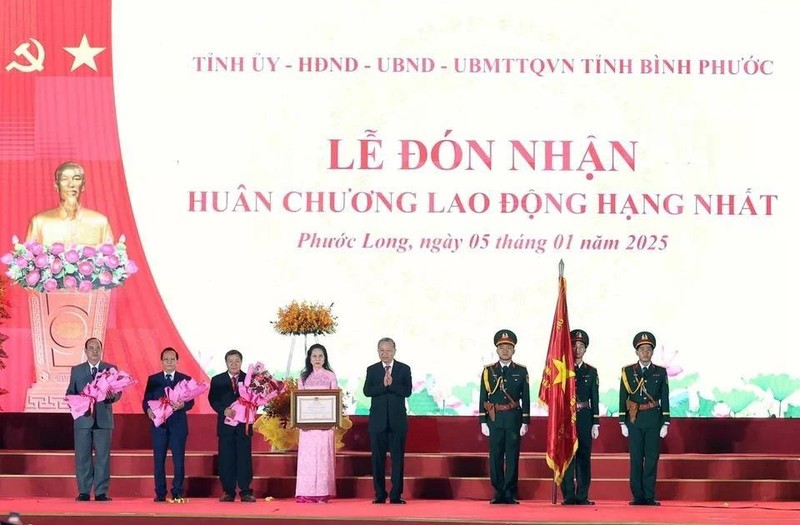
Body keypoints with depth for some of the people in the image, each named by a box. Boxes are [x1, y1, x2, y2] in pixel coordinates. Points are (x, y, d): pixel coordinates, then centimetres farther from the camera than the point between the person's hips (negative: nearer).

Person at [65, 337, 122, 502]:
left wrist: (112, 396, -17)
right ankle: (84, 492, 6)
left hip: (103, 419, 0)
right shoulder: (76, 370, 12)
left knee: (103, 456, -1)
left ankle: (101, 492, 3)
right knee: (82, 457, 1)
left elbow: (118, 392, 6)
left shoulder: (111, 369, 9)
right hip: (83, 418, 1)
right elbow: (70, 392, 9)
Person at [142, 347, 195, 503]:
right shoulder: (153, 379, 9)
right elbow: (146, 400, 4)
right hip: (159, 424, 1)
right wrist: (149, 410, -18)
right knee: (158, 460, 3)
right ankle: (160, 494, 9)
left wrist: (182, 405, -22)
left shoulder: (185, 379, 7)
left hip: (178, 425, -1)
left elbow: (191, 401, 0)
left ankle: (177, 493, 3)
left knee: (179, 460, -2)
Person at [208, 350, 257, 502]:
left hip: (243, 424, 0)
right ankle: (228, 492, 7)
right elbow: (213, 400, 0)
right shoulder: (217, 380, 8)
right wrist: (223, 410, -17)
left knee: (245, 458, -1)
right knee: (226, 459, 1)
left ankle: (245, 492, 2)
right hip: (226, 424, 0)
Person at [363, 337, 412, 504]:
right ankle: (380, 494, 9)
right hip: (378, 420, 1)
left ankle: (396, 495, 3)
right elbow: (367, 391, -5)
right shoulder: (372, 370, 8)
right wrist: (383, 385, -19)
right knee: (378, 458, 3)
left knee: (398, 458, -1)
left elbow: (407, 391, -7)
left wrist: (391, 384, -19)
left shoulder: (404, 369, 5)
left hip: (397, 420, -1)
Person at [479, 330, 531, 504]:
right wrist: (483, 422, -1)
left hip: (514, 418, -1)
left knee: (512, 456, -1)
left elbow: (526, 398, 4)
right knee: (495, 457, 1)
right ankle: (499, 493, 8)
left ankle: (510, 494, 3)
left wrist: (525, 422, -2)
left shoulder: (521, 371, 5)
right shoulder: (488, 371, 6)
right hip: (494, 419, 1)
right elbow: (483, 398, 5)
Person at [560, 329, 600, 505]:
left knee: (584, 457, 1)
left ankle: (582, 496, 5)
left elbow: (595, 399, 8)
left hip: (585, 418, 2)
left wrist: (595, 423, 2)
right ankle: (568, 495, 1)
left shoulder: (591, 371, 10)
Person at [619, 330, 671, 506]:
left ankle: (650, 496, 3)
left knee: (652, 459, -1)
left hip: (654, 420, 0)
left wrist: (665, 424, 0)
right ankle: (638, 496, 4)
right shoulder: (628, 372, 5)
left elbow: (665, 399, 6)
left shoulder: (660, 372, 7)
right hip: (634, 420, 0)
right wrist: (623, 423, 0)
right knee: (636, 459, 0)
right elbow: (623, 399, 5)